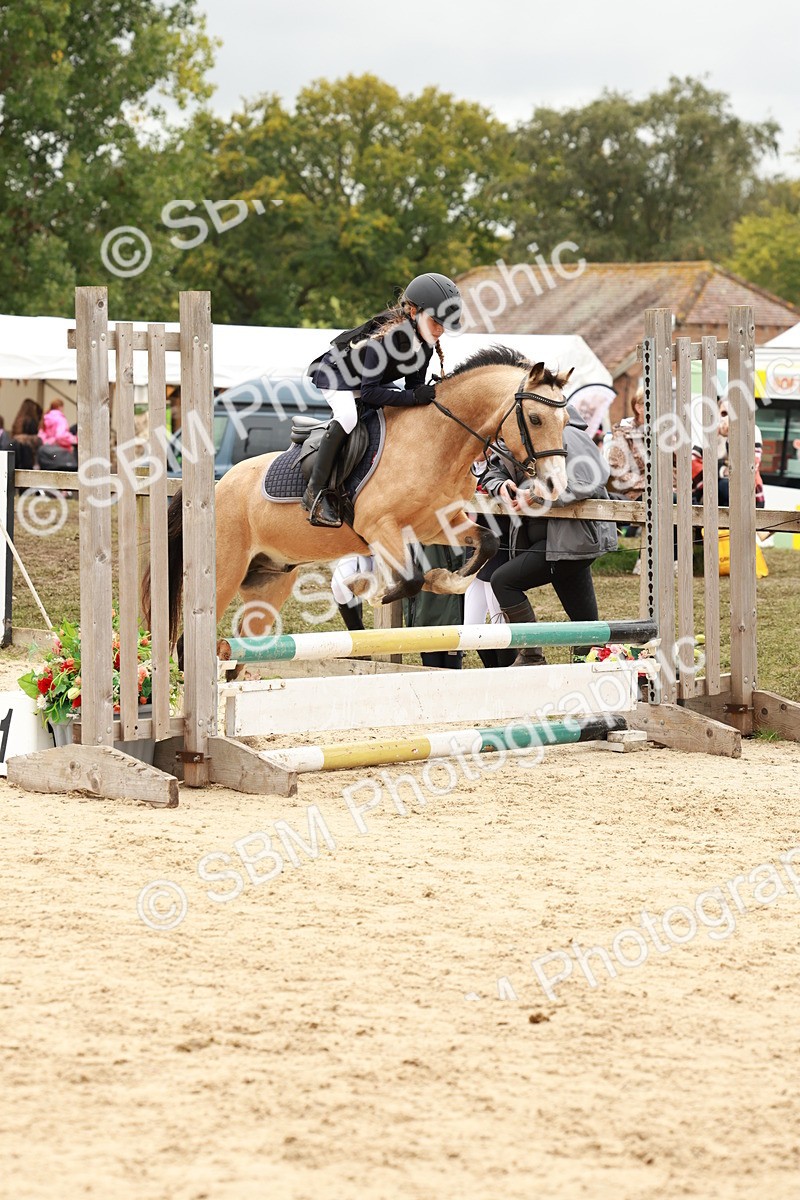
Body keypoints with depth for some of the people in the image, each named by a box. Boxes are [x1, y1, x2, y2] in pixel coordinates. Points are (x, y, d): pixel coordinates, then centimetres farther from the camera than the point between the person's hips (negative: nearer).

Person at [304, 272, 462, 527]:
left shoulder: (426, 343, -14)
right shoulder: (386, 337, -38)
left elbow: (414, 384, -4)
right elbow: (369, 392, -37)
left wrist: (426, 395, -24)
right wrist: (413, 397, -42)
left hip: (373, 379, 9)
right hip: (336, 375, -9)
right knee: (347, 416, -34)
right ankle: (316, 492, -31)